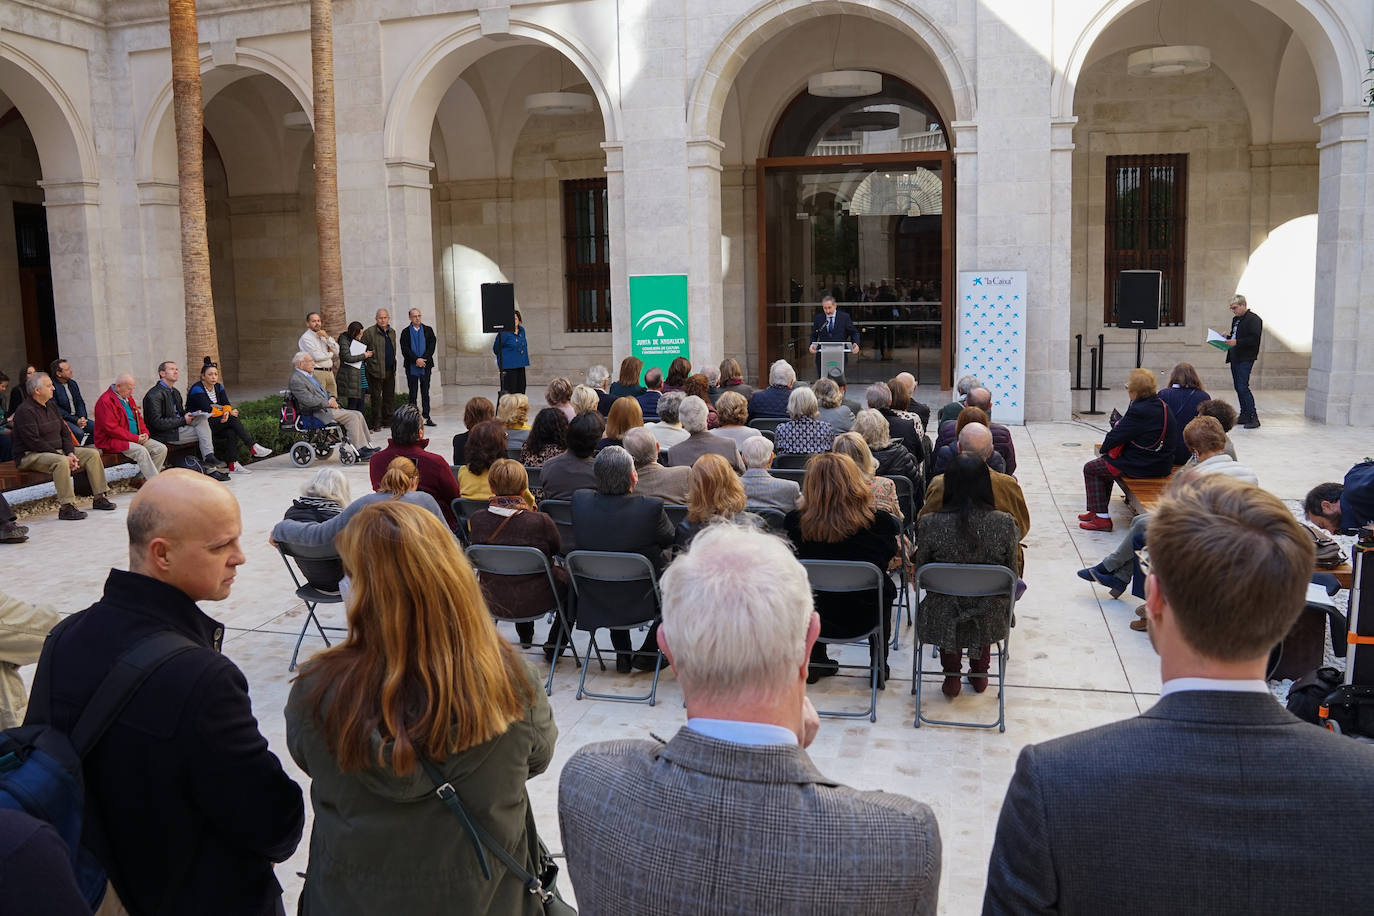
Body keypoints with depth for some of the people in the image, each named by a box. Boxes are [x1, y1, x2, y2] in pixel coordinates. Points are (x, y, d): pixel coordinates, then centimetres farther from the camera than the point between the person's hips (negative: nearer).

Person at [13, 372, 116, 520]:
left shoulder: (52, 406, 14)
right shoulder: (25, 411, -14)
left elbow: (65, 432, 14)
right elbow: (34, 442, -22)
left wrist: (70, 453, -5)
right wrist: (63, 456, -23)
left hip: (58, 451, 9)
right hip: (31, 455, -9)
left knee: (92, 454, -3)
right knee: (61, 462, -37)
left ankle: (99, 498, -1)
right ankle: (66, 507, -36)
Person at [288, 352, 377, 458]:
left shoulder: (313, 375, 21)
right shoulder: (296, 380, -9)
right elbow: (308, 400, -19)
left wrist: (331, 398, 6)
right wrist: (328, 403, -13)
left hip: (327, 407, 10)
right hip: (319, 412, -10)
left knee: (358, 415, -4)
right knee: (352, 417, -21)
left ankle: (367, 447, -6)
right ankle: (360, 452, -20)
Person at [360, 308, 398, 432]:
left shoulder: (392, 332, 12)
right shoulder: (369, 332, -8)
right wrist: (367, 361, -9)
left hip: (390, 370, 6)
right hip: (376, 370, -6)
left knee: (390, 397, 10)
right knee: (376, 397, 0)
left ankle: (388, 419, 20)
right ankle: (376, 423, 6)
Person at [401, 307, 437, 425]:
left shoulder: (428, 330, 8)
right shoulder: (405, 332, 3)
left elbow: (431, 346, 0)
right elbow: (405, 349, -5)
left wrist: (423, 359, -11)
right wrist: (416, 360, -16)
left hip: (425, 365, 2)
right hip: (411, 367, -1)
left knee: (425, 392, 5)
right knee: (413, 393, 3)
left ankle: (426, 417, 8)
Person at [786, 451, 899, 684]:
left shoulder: (795, 523, -18)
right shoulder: (879, 522, -20)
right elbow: (890, 554, 2)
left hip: (813, 618, 1)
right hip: (862, 619, 0)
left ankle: (814, 665, 45)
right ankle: (880, 667, 41)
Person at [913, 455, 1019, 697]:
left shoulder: (929, 523, -18)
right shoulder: (1005, 524, -16)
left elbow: (920, 572, -3)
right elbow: (1012, 574, -2)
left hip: (944, 619, -1)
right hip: (989, 620, 1)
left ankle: (952, 676, 36)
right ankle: (980, 673, 44)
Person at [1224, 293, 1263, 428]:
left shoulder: (1254, 319, -9)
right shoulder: (1235, 319, 18)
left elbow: (1254, 339, -18)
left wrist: (1237, 342, -25)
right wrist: (1228, 338, 7)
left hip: (1246, 359, -9)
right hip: (1235, 358, 9)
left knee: (1243, 387, -14)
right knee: (1238, 387, 10)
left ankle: (1253, 417, -11)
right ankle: (1244, 415, 17)